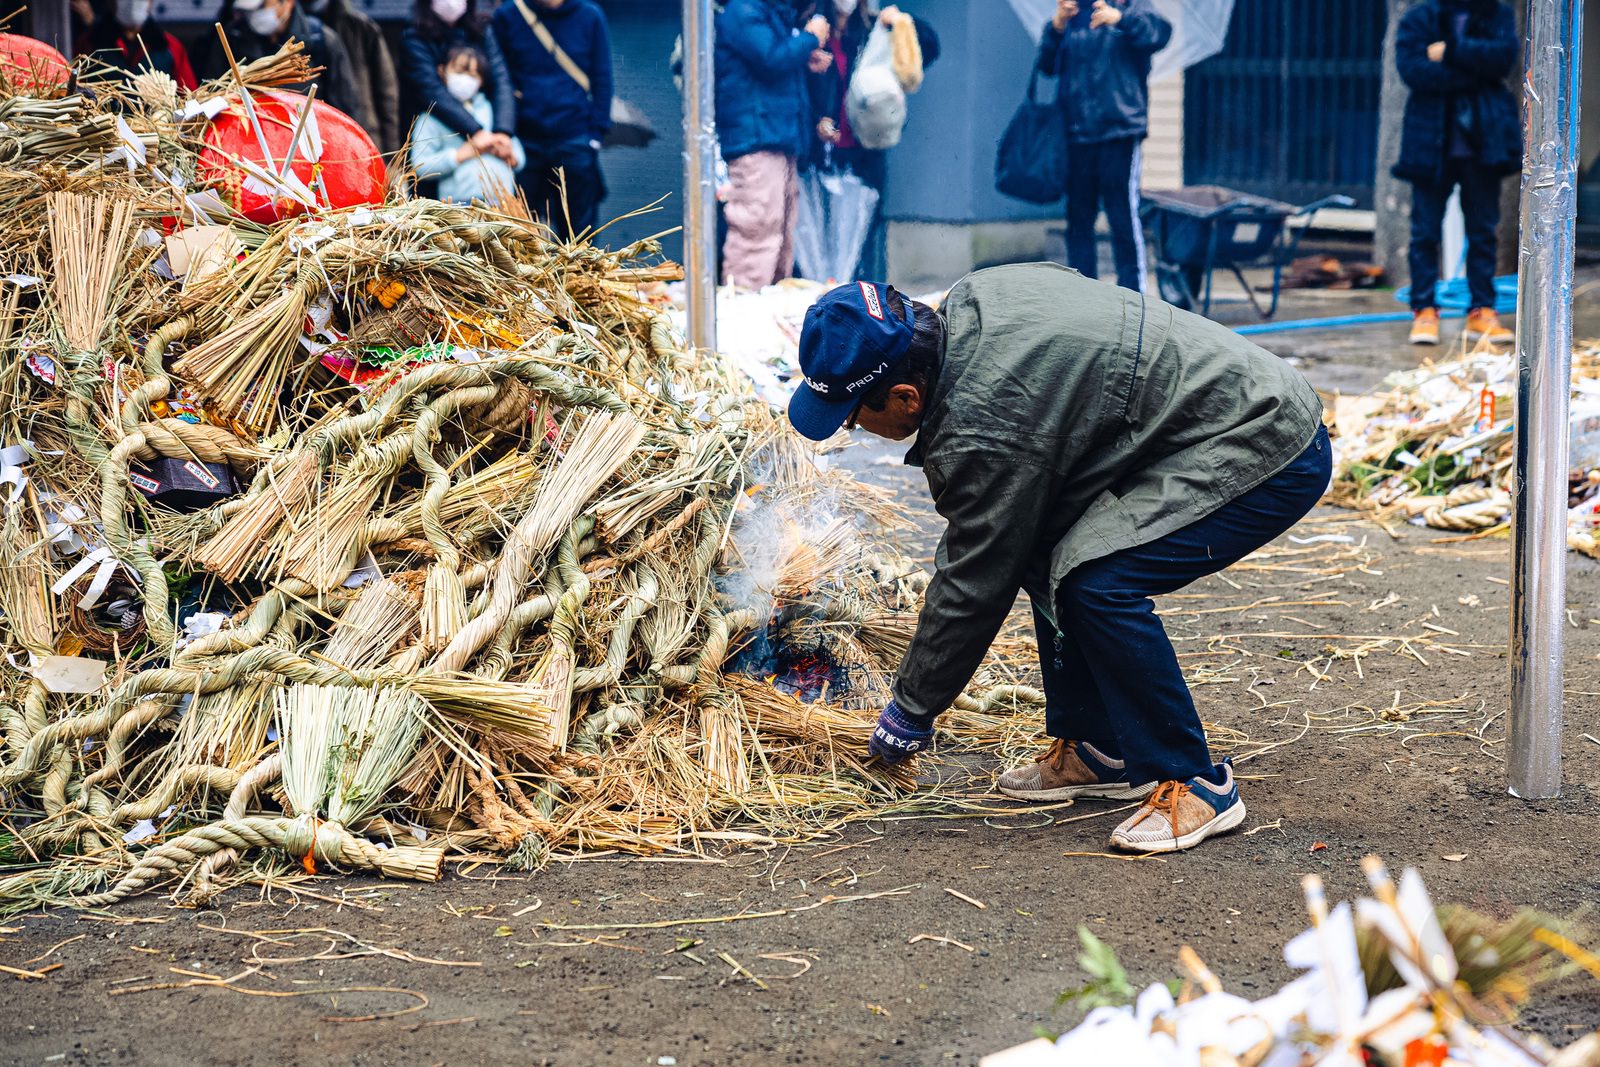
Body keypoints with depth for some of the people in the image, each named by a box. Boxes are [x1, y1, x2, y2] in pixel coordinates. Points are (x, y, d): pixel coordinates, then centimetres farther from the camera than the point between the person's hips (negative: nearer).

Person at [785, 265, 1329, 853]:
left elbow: (973, 586, -15)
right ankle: (1097, 753, 18)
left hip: (1272, 451, -10)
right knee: (1043, 550, 9)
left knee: (1093, 580, -23)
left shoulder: (985, 426, -25)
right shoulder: (967, 299, 0)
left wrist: (911, 710, -1)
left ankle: (1195, 784, -9)